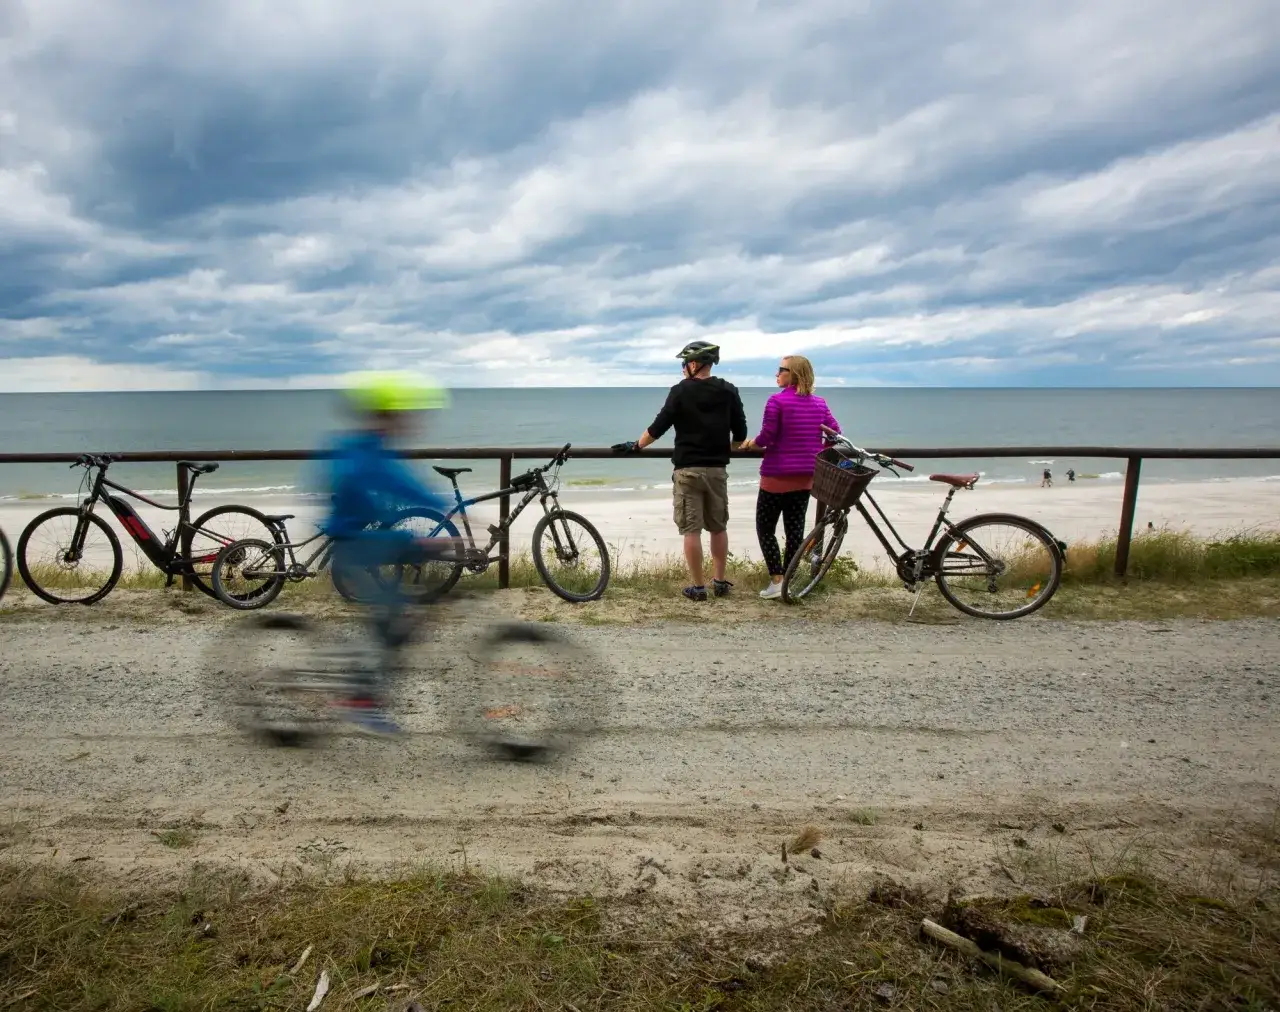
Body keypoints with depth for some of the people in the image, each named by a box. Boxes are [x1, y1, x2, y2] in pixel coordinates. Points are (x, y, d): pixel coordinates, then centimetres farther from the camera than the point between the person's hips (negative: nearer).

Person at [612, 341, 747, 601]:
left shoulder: (681, 391, -6)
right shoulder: (729, 391, 4)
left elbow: (658, 427, -4)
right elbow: (740, 433, 7)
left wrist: (635, 446, 9)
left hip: (687, 469, -3)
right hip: (717, 469, 4)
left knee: (691, 530, 1)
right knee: (718, 527, 15)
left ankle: (697, 586, 4)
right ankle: (720, 582, 19)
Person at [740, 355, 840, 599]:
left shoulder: (777, 401, -11)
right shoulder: (819, 403, 7)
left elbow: (767, 436, -15)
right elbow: (836, 433, 7)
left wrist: (751, 444, 4)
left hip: (778, 475, -6)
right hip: (806, 476, 6)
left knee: (765, 528, 5)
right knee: (795, 529, 10)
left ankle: (776, 581, -1)